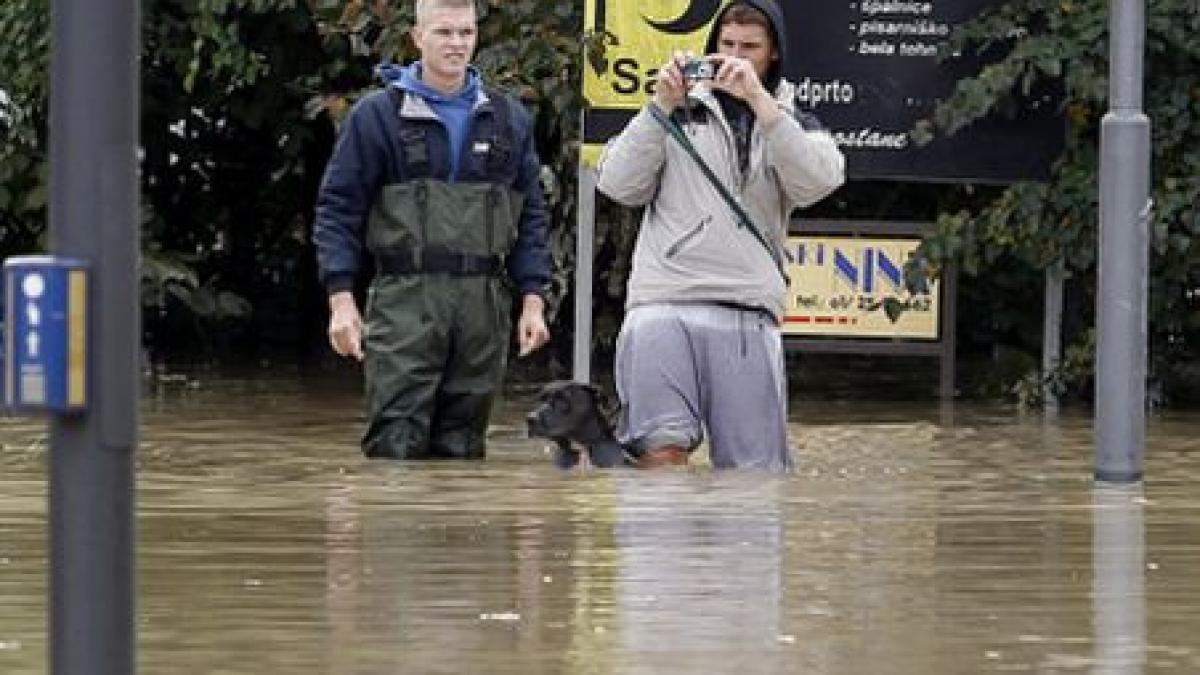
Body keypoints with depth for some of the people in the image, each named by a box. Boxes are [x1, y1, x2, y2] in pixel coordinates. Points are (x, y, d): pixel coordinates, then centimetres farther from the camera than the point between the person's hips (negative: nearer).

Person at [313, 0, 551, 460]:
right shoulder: (377, 115, 3)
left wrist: (533, 300, 6)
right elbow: (337, 209, 1)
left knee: (461, 450, 6)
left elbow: (530, 215, 15)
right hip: (404, 301, -3)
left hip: (484, 308, 3)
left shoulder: (509, 119, 14)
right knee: (395, 447, -10)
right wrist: (341, 298, -8)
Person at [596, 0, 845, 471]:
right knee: (662, 450, -20)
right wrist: (662, 105, -1)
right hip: (663, 304, -1)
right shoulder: (680, 112, 18)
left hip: (749, 313, 1)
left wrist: (757, 99, -9)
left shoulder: (793, 125, 19)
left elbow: (817, 181, -4)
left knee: (753, 468, -4)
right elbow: (618, 185, 7)